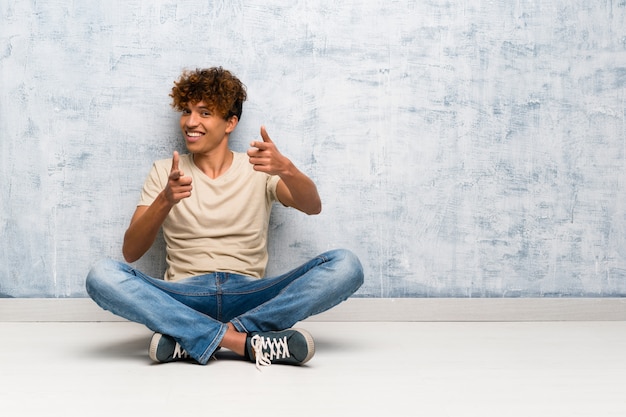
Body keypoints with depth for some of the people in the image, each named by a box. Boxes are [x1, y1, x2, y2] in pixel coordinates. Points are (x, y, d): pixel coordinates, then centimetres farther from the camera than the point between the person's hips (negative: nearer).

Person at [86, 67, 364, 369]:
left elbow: (313, 207, -9)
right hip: (184, 298, 0)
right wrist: (165, 201, -18)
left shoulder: (258, 169, 11)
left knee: (345, 265, -23)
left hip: (250, 297, 1)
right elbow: (130, 253, 0)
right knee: (102, 275, -27)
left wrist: (285, 169, -30)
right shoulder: (165, 172, 12)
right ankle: (244, 342, -30)